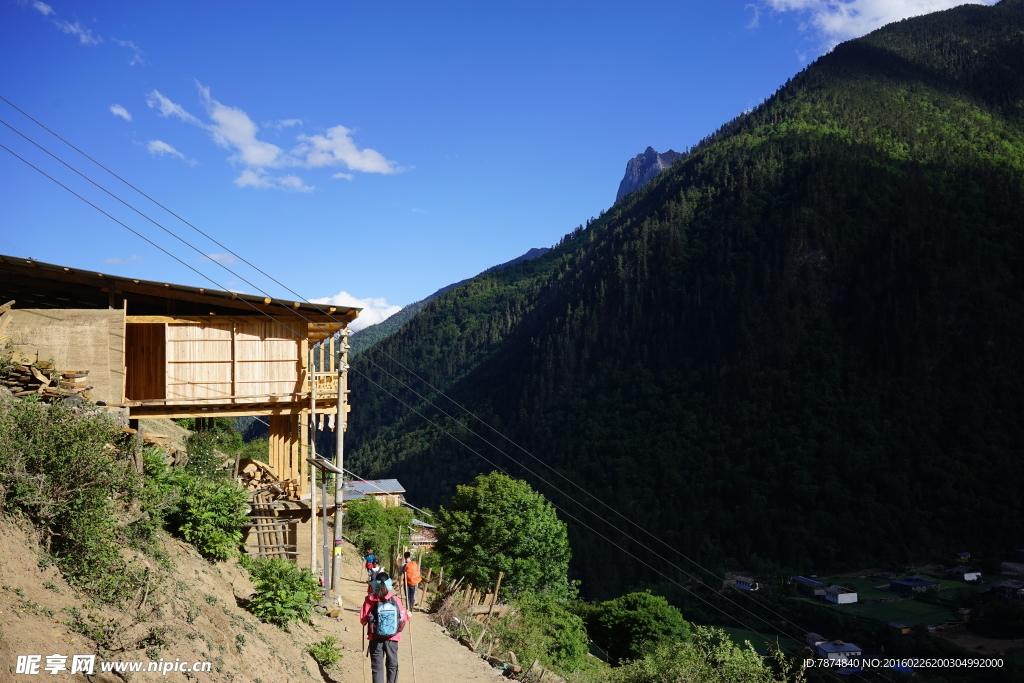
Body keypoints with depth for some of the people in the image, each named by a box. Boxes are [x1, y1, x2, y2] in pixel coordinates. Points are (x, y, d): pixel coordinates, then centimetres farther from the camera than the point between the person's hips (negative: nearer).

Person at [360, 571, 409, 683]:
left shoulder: (370, 600, -10)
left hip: (376, 639, -1)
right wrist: (408, 615, 19)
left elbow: (363, 620, -6)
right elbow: (403, 618, -3)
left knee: (377, 667, 10)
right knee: (392, 666, 17)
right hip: (392, 639, 1)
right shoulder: (395, 599, -9)